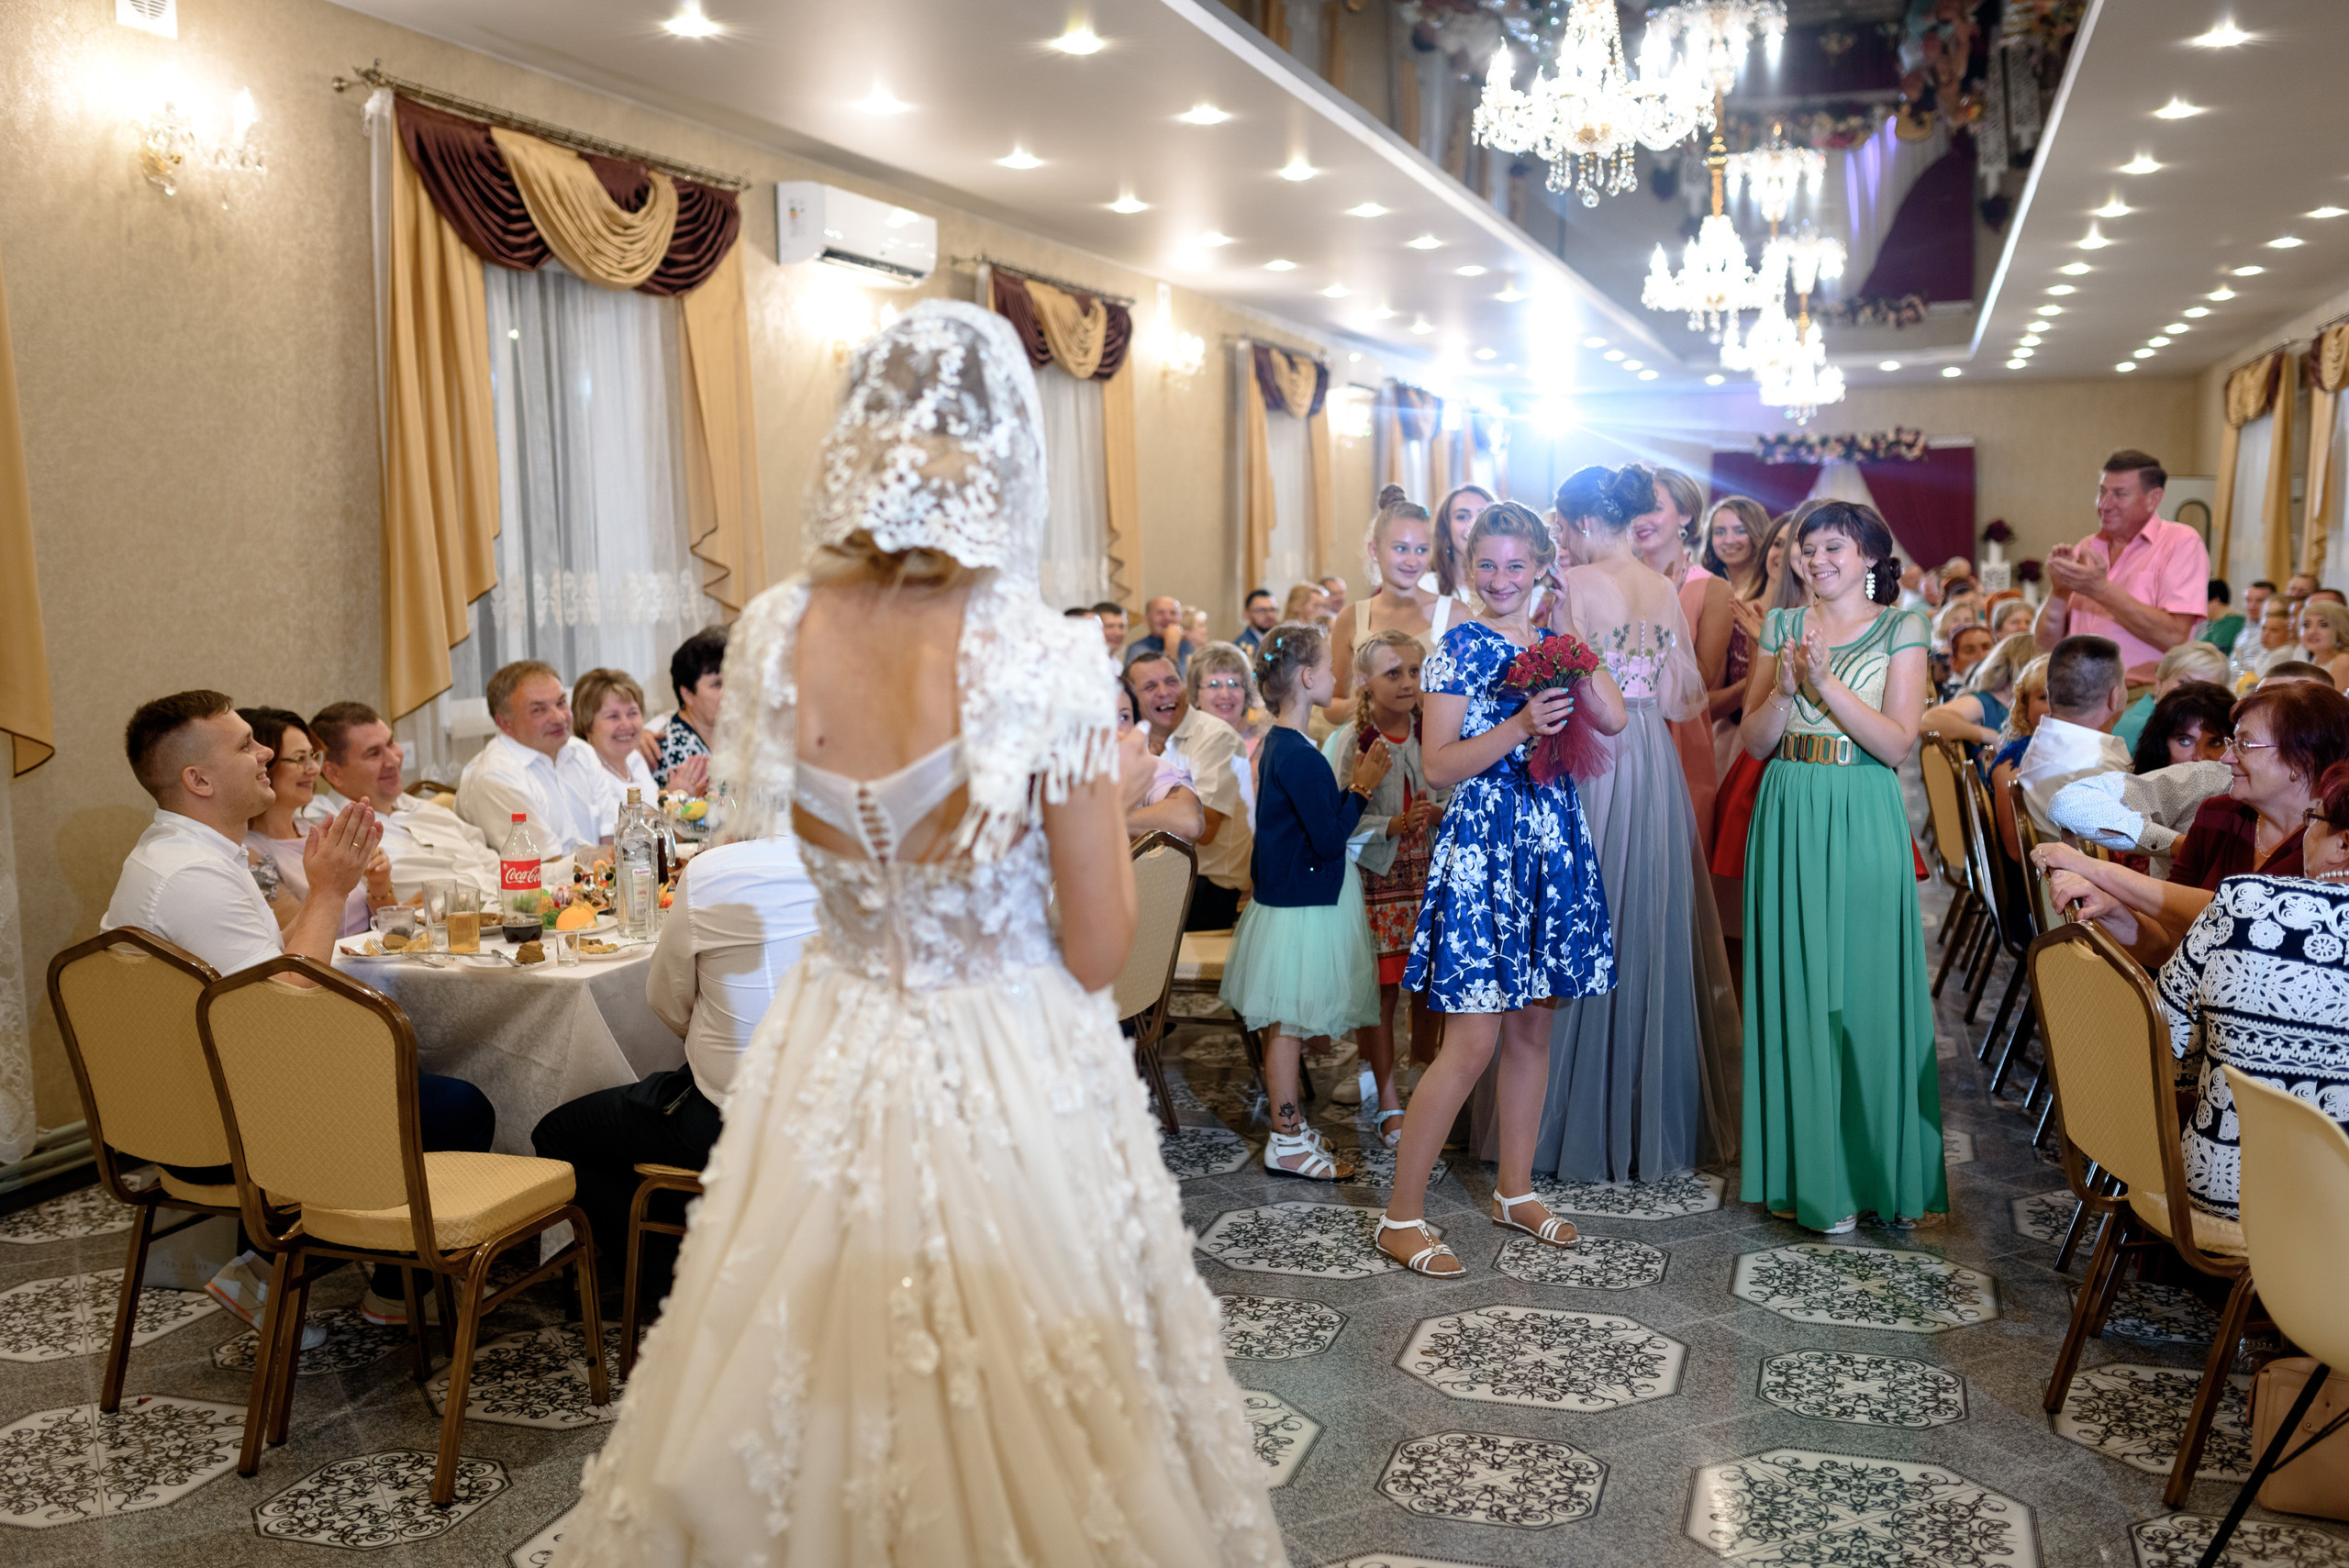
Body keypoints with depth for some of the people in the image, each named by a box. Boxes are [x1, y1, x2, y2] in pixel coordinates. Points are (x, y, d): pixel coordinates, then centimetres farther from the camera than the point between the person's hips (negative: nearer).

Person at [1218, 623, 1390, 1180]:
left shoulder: (1278, 744, 10)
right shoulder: (1299, 754, -22)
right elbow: (1330, 838, -22)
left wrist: (1352, 784, 8)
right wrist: (1362, 787, -11)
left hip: (1291, 898, 10)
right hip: (1301, 909, -10)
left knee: (1287, 1024, 17)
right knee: (1289, 1024, 0)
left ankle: (1291, 1125, 29)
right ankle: (1287, 1143, 10)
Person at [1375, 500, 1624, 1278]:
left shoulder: (1553, 640, 12)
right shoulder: (1460, 646, -4)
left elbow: (1613, 717, -4)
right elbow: (1438, 765, -11)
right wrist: (1520, 727, -22)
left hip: (1552, 841, 6)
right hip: (1482, 842, -6)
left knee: (1532, 1025, 13)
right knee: (1474, 1040, -8)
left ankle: (1516, 1191, 28)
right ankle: (1401, 1216, 2)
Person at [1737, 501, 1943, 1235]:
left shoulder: (1901, 629, 2)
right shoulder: (1782, 626, 10)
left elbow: (1898, 741, -8)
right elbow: (1755, 740, 5)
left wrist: (1827, 684, -17)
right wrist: (1786, 685, -12)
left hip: (1863, 823, -3)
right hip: (1789, 820, 3)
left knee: (1868, 989, 1)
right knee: (1796, 989, 5)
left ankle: (1883, 1172, 14)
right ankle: (1810, 1172, 15)